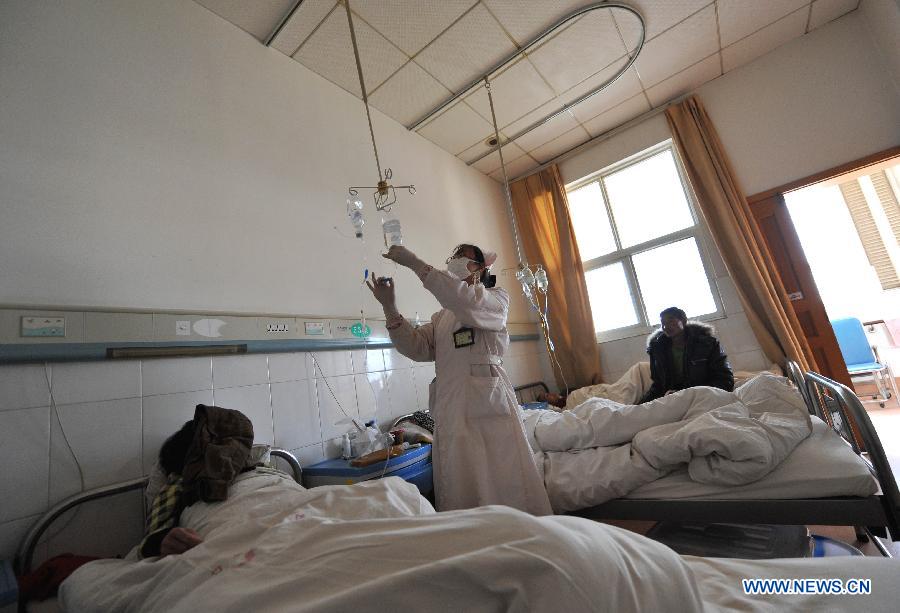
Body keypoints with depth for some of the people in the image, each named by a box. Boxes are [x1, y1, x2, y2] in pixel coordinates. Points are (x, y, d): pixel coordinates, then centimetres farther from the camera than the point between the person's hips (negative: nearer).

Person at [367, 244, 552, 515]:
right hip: (451, 407, 5)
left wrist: (415, 263, -16)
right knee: (460, 491, 7)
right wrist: (389, 306, -2)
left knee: (504, 483, 0)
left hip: (488, 400, -5)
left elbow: (467, 301, -17)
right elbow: (416, 348, 8)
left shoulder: (497, 298, 6)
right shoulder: (441, 317, 24)